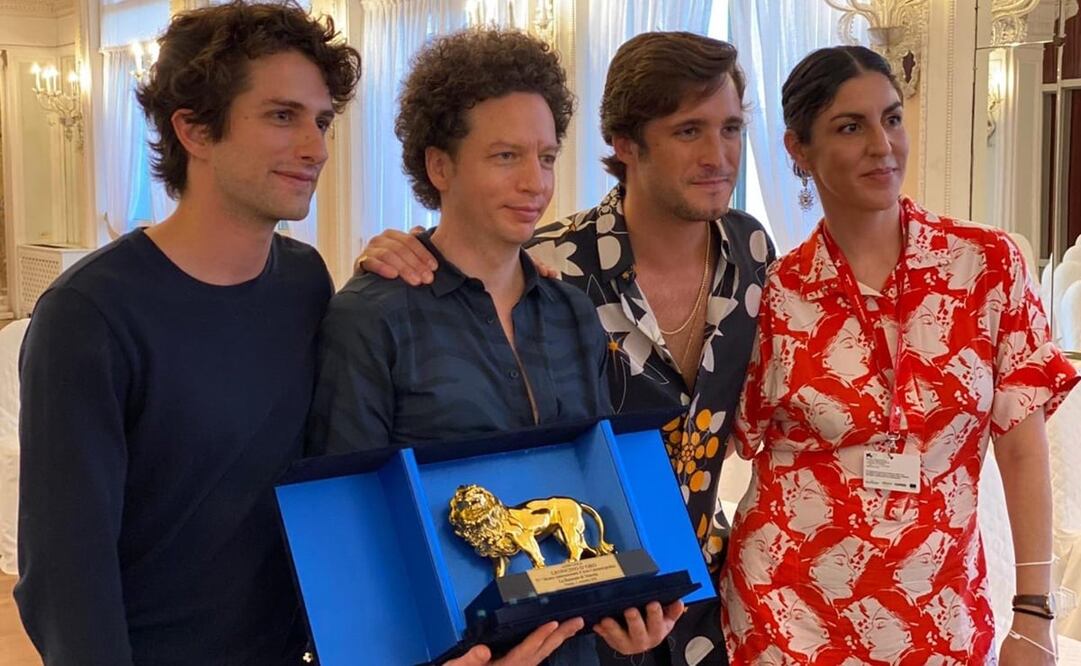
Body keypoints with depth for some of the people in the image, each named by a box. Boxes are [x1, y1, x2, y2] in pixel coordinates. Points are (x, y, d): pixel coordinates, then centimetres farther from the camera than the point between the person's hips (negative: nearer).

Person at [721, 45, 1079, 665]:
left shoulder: (989, 262, -5)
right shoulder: (778, 293, -5)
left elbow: (1024, 449, -4)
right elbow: (752, 448, 4)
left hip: (941, 613, 1)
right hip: (789, 610, 0)